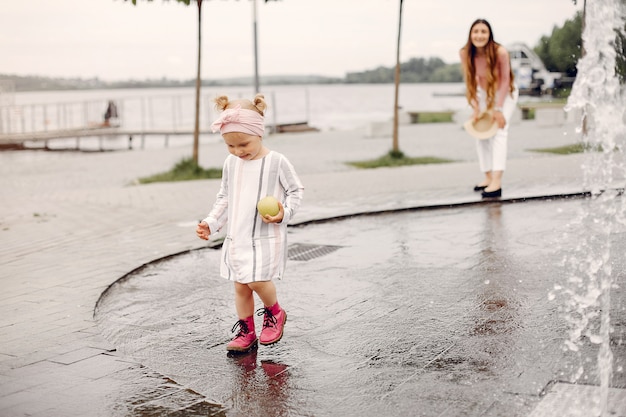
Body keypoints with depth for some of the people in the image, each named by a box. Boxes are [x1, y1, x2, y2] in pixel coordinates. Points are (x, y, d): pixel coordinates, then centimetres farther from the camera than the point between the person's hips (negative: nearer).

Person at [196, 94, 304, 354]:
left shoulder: (276, 162, -10)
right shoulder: (231, 163, 5)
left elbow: (296, 190, -1)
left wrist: (284, 213, -17)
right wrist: (211, 222, 4)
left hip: (267, 235, -5)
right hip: (237, 236, 5)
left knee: (257, 281, -15)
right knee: (240, 286, 8)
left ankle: (275, 313, 14)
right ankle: (246, 332, 22)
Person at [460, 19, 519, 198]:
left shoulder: (500, 52, -32)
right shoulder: (465, 53, -22)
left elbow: (505, 81, -22)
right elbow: (469, 82, -13)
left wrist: (498, 108, -24)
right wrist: (475, 108, -18)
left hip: (505, 93, -5)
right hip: (484, 94, 5)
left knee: (499, 131, -18)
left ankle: (497, 182, -27)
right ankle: (488, 177, 14)